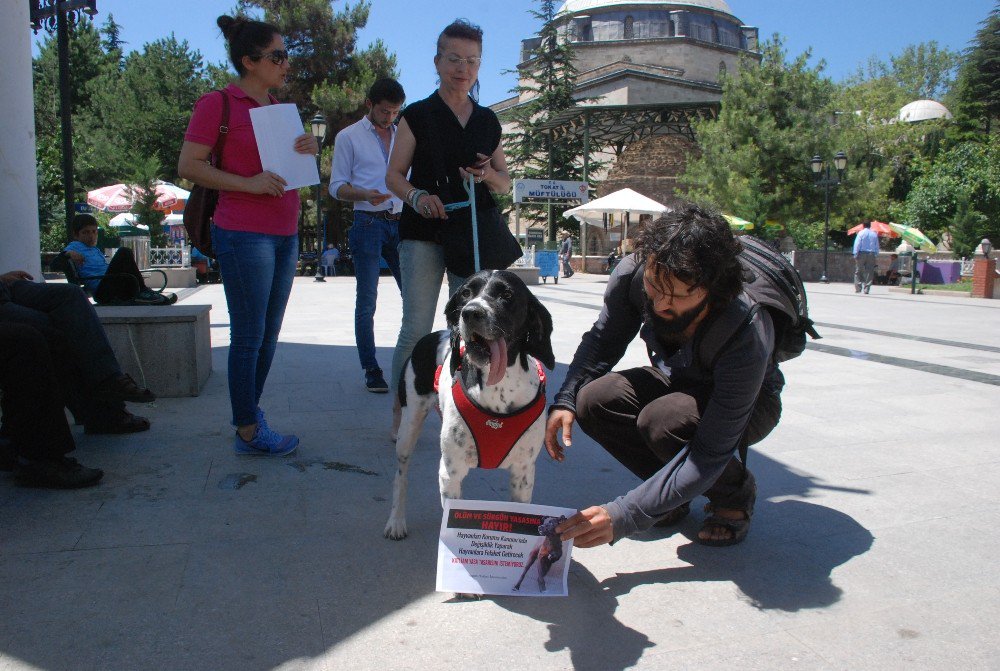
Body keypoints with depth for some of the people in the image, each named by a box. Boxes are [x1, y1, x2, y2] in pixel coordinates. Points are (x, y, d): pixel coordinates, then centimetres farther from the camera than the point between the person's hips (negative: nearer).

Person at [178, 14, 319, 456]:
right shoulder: (218, 103, -5)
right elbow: (188, 166, -9)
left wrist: (309, 151, 2)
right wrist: (247, 183, -20)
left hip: (284, 234, 8)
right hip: (244, 234, -8)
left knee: (269, 334, 12)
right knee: (248, 336, -3)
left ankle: (249, 411, 24)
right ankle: (247, 431, 7)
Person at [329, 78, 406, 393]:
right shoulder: (348, 137, 4)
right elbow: (337, 186, 1)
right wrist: (365, 195, -18)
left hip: (401, 223, 4)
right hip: (368, 224, -4)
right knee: (367, 300, -1)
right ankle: (371, 369, 7)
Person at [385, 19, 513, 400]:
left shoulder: (488, 121, 15)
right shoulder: (418, 115, 5)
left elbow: (505, 183, 18)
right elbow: (394, 175, 3)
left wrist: (488, 175, -5)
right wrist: (417, 197, -17)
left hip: (475, 235, 3)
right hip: (424, 234, -3)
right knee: (416, 330, -9)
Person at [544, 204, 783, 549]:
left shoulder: (746, 337, -40)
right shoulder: (632, 274, -28)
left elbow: (710, 454, -37)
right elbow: (602, 340, -7)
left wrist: (622, 516, -42)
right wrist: (565, 400, -23)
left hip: (747, 404, -4)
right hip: (676, 382, 5)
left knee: (662, 420, -35)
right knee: (594, 401, -24)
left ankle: (735, 494, -3)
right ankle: (672, 494, 2)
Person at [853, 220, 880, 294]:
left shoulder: (861, 233, -2)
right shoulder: (874, 234, 9)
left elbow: (857, 244, -8)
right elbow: (877, 246, 11)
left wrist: (855, 255, -7)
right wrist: (876, 257, 15)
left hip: (861, 253, -3)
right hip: (871, 254, 3)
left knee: (858, 272, 3)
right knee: (869, 272, 4)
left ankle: (858, 288, -3)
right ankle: (866, 289, 1)